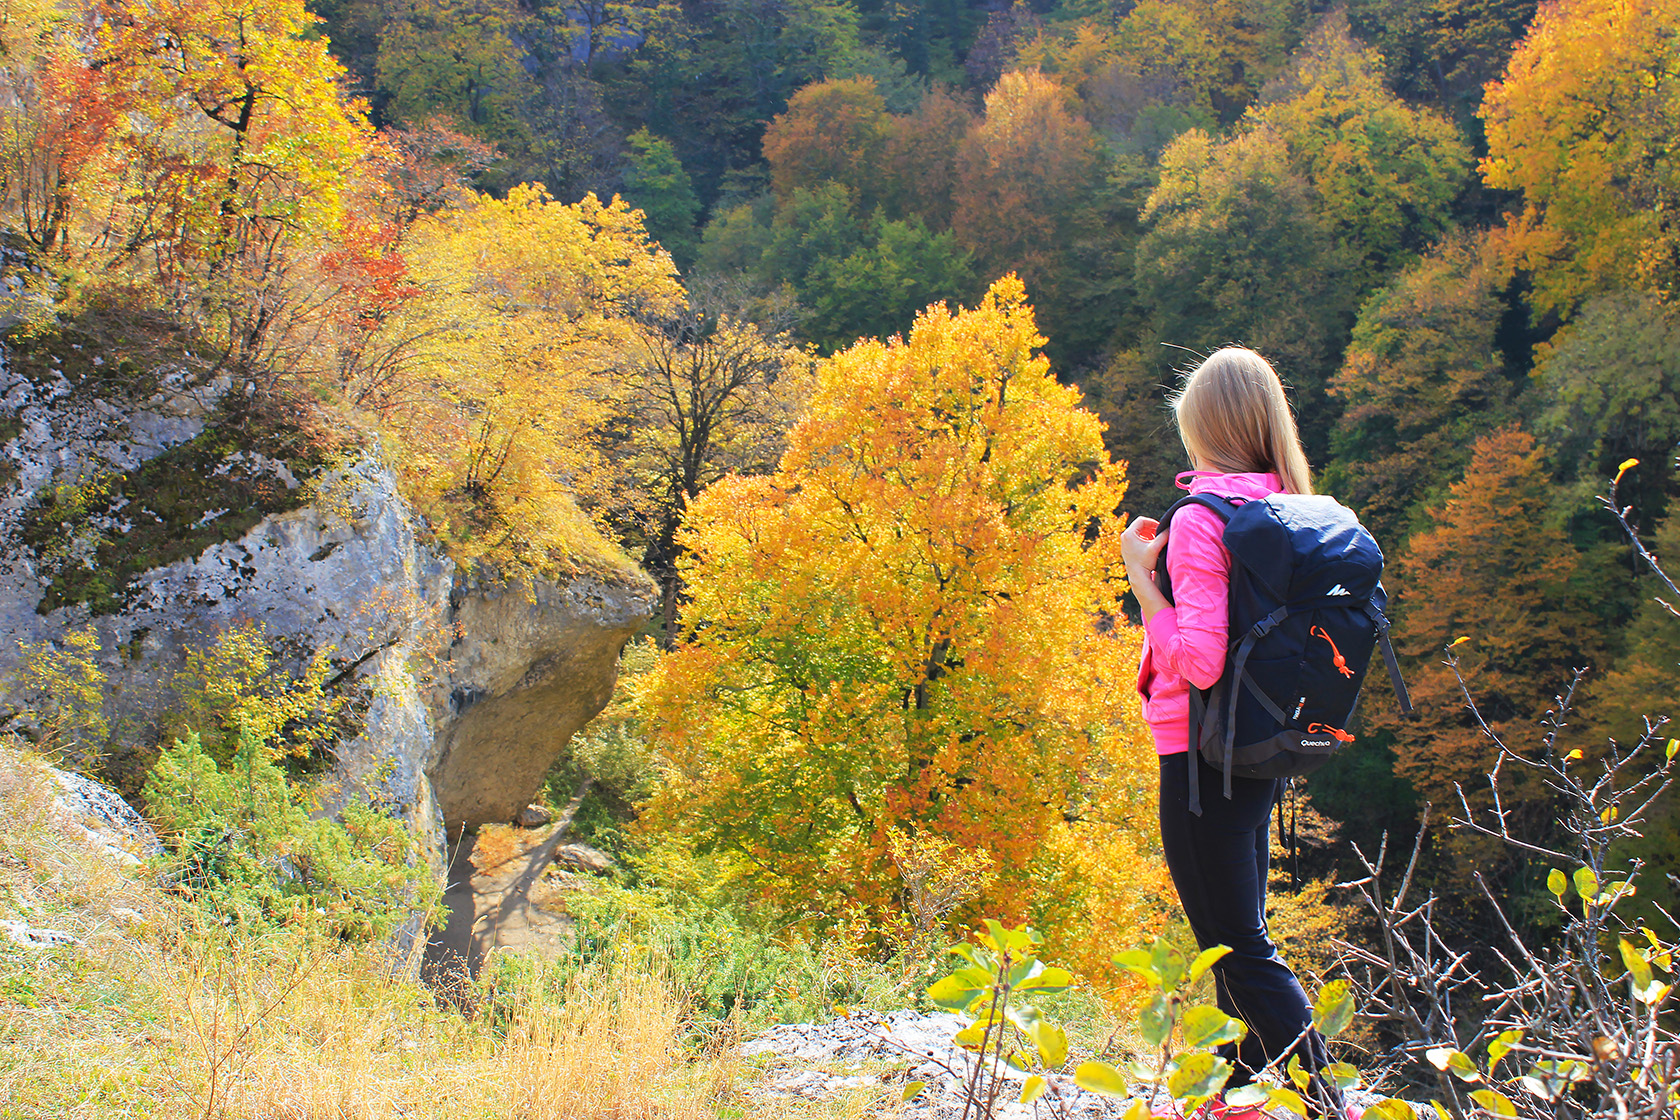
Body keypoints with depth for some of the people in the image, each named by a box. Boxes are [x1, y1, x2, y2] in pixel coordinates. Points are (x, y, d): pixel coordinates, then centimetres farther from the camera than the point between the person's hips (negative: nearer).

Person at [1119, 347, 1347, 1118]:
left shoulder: (1200, 521, -19)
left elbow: (1198, 662, -25)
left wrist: (1142, 578, -15)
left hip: (1203, 756, -9)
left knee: (1243, 953, -1)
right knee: (1237, 941, 21)